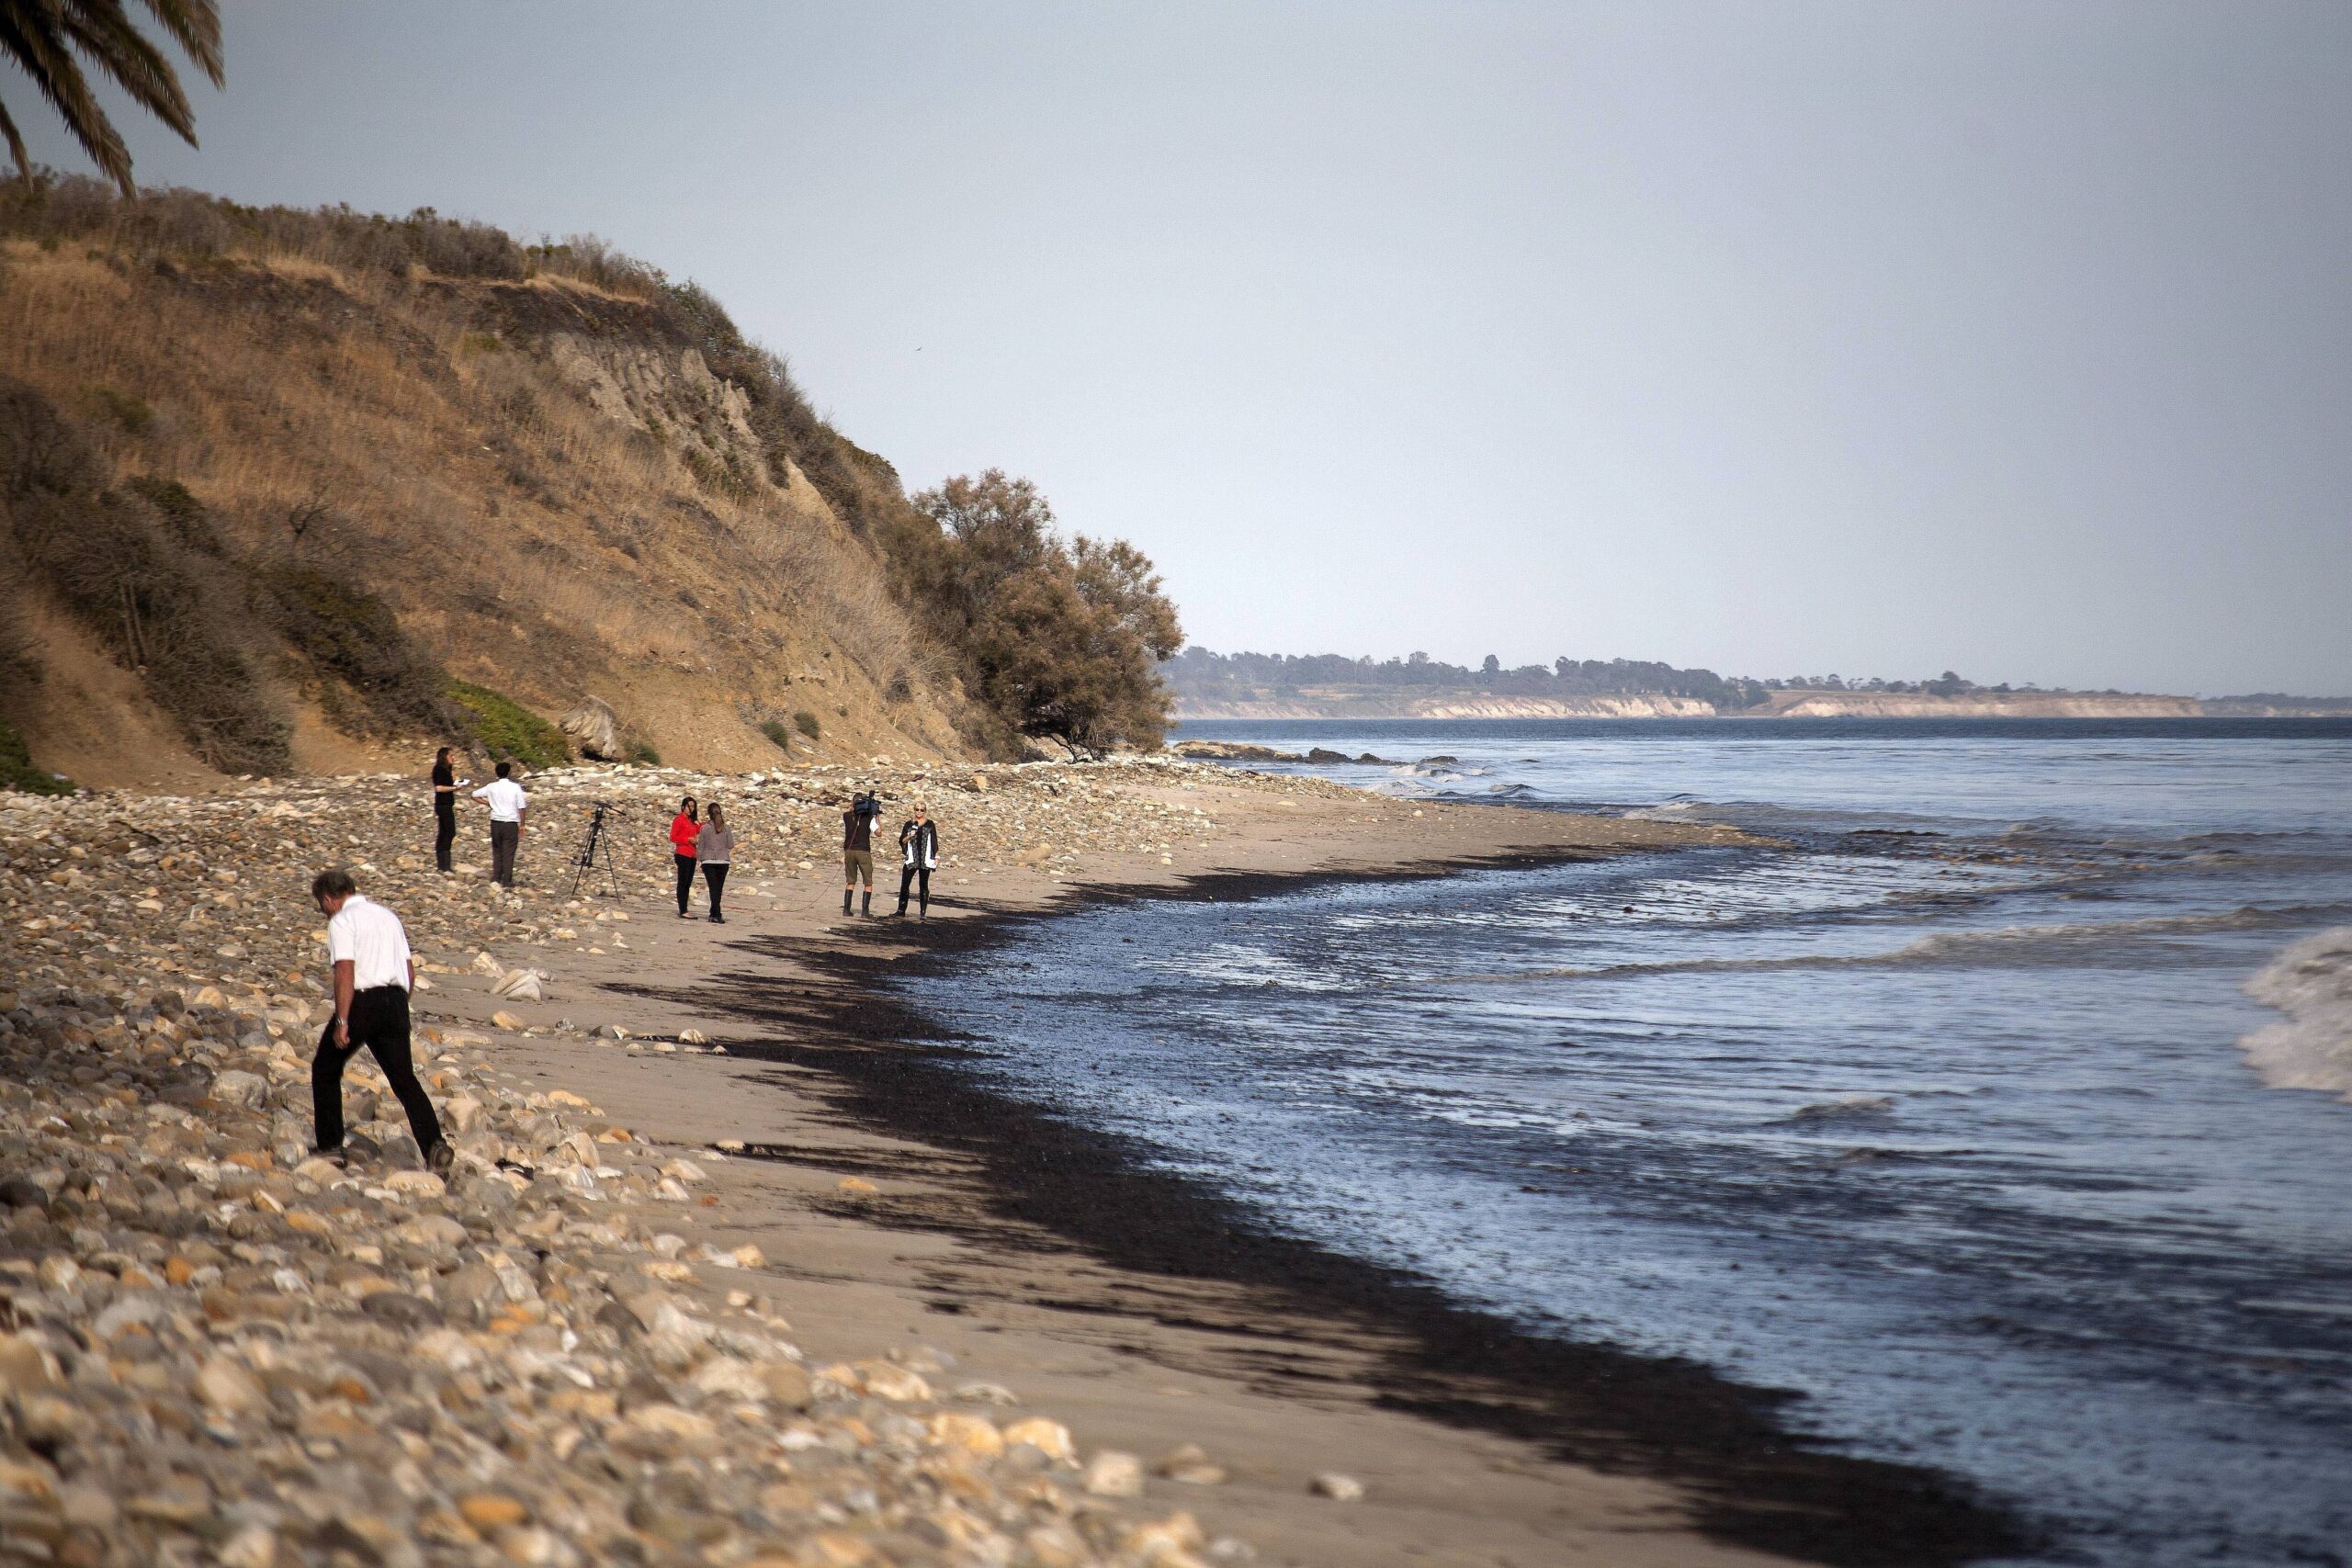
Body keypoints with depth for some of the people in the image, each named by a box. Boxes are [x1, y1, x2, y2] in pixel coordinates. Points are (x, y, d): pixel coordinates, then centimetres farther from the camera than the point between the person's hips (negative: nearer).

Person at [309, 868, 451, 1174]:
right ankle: (434, 1144, -19)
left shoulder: (342, 922, -4)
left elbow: (345, 971, -16)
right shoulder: (387, 915, 20)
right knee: (404, 1078, 1)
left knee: (325, 1069, 14)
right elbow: (410, 970, 19)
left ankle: (330, 1146, 15)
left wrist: (342, 1021, -17)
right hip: (396, 1001, 6)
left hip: (363, 1002, -6)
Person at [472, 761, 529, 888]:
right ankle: (507, 881, 4)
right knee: (508, 853, 2)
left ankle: (496, 878, 14)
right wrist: (522, 824, 3)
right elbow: (522, 807, -7)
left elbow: (475, 795, 9)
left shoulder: (492, 787, 1)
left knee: (497, 851, 15)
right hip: (511, 823, -3)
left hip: (495, 822, 3)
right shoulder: (515, 787, -8)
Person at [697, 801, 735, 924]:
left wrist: (700, 859, 9)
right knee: (718, 889, 11)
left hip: (709, 862, -2)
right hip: (723, 861, 2)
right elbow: (731, 845, 2)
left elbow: (700, 846, -2)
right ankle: (714, 914, 17)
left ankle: (717, 915, -13)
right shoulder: (725, 827, -2)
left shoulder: (705, 827, -7)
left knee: (714, 888, -4)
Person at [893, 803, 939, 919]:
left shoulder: (930, 824, 8)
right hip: (911, 860, 1)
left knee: (924, 886, 2)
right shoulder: (908, 824, 10)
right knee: (904, 885, -4)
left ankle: (923, 913, 4)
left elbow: (934, 842, 9)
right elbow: (901, 841, 7)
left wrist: (936, 857, 2)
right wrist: (909, 836, -12)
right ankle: (901, 911, 0)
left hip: (925, 860, -1)